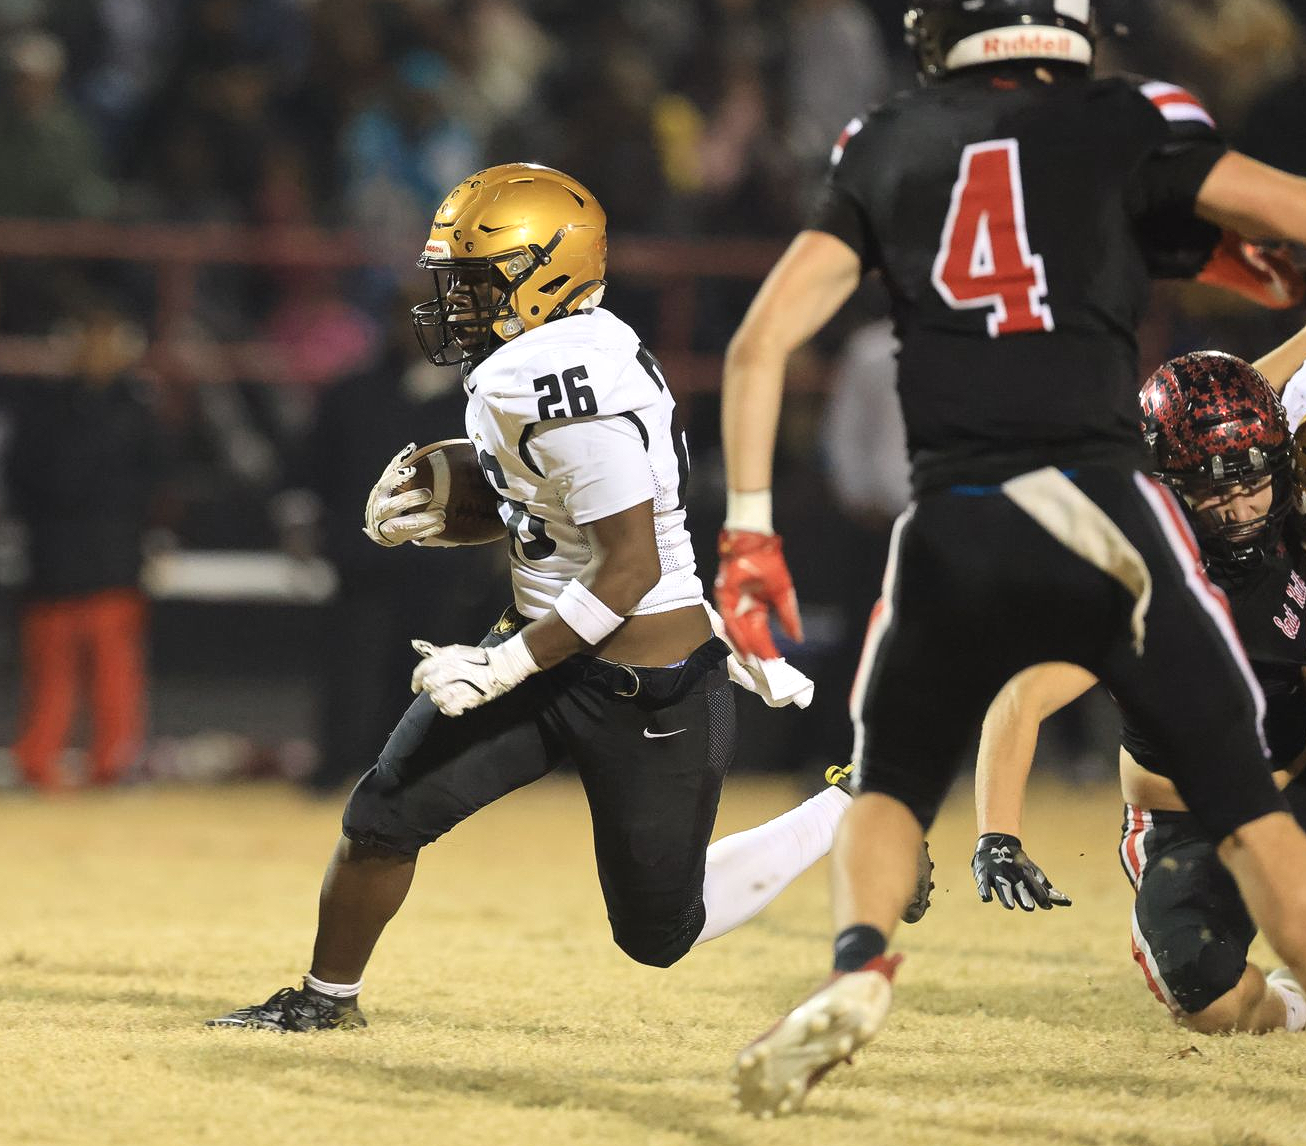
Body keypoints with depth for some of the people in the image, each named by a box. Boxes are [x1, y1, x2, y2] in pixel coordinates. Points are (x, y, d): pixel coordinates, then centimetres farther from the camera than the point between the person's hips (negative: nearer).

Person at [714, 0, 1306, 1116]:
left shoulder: (888, 151, 16)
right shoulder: (1125, 128, 8)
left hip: (950, 531, 2)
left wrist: (747, 528, 11)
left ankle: (856, 971, -6)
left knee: (890, 784, 22)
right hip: (1103, 510, -2)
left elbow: (762, 340, 10)